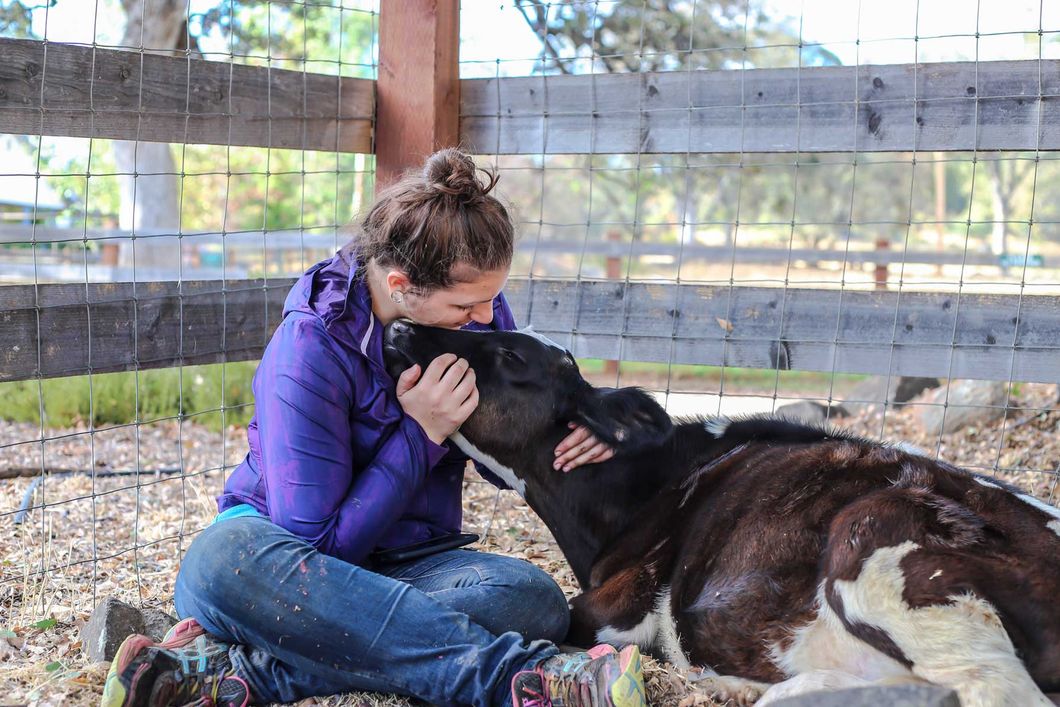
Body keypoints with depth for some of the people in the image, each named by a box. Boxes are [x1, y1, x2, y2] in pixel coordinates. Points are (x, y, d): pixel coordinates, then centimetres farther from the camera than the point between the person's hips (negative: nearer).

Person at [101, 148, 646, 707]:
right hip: (289, 556, -3)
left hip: (403, 565, 4)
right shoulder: (310, 347, -19)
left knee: (534, 598, -29)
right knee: (224, 558, -40)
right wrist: (422, 433, -23)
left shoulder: (477, 310, -3)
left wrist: (570, 434, -11)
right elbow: (318, 545, -19)